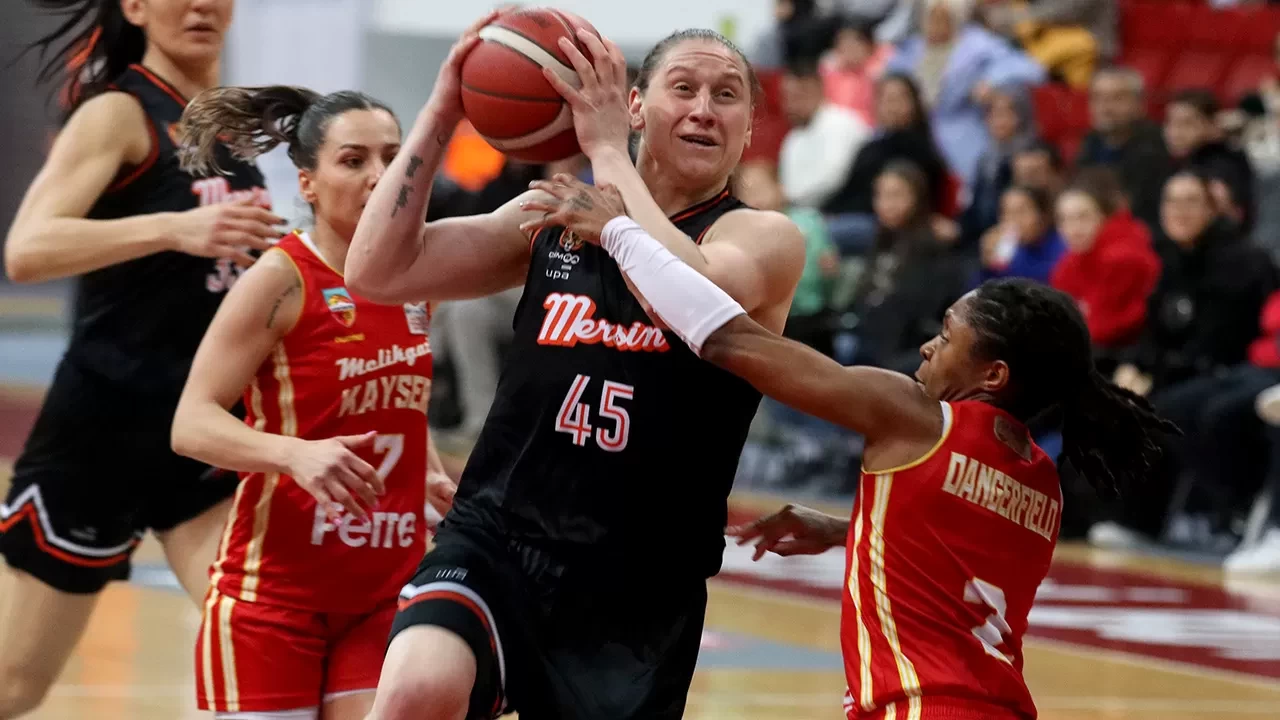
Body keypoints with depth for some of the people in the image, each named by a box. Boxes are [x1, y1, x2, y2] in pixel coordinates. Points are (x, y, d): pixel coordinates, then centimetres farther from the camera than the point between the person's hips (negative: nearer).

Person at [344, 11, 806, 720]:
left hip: (636, 591, -1)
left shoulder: (764, 238, -1)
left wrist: (607, 150, -17)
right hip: (494, 538, 1)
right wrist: (440, 114, -5)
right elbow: (378, 271, 2)